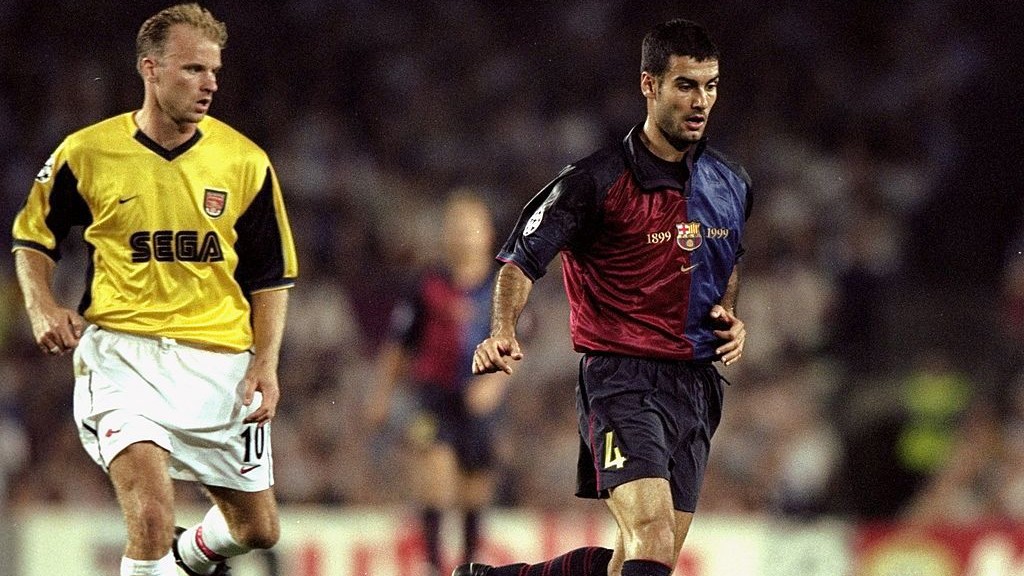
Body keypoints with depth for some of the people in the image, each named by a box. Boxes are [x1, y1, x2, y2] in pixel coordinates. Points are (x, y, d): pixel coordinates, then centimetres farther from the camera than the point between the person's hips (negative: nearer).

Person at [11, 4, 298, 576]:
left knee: (258, 528, 13)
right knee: (151, 515, -26)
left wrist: (266, 363, -3)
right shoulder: (87, 153, -2)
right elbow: (33, 238, 13)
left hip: (219, 361, 3)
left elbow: (270, 276, 9)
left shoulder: (246, 162, 1)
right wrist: (43, 307, -5)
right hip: (121, 351, -3)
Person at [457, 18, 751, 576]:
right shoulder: (596, 180, -9)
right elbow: (522, 259, -11)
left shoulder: (730, 184, 10)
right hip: (619, 378, -6)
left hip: (695, 384, 6)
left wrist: (729, 315, 8)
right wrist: (502, 331, -29)